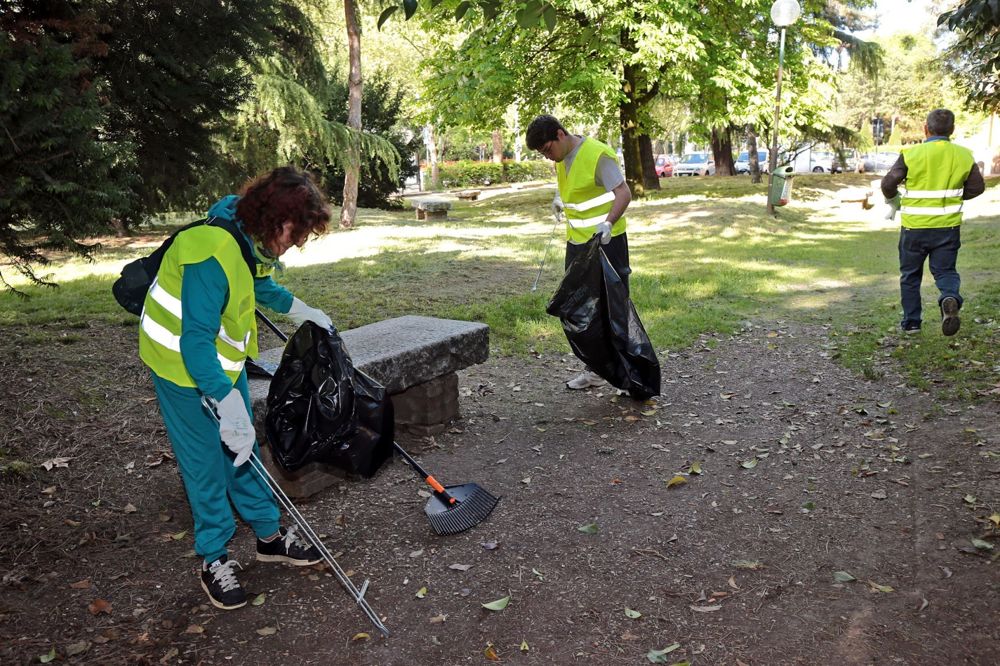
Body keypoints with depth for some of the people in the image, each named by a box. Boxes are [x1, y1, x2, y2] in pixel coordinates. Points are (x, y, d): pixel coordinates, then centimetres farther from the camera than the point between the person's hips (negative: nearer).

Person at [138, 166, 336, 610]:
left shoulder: (254, 242, -3)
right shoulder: (213, 254, -33)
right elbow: (195, 342, -36)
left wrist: (300, 310, 12)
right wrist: (227, 402, -39)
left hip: (225, 362, 9)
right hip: (184, 368, -9)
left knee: (244, 452, 16)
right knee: (206, 464, 1)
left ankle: (269, 535, 30)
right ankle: (214, 560, 18)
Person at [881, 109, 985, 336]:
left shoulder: (911, 154, -11)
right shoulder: (963, 155, 0)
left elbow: (889, 183, -14)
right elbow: (977, 187, 6)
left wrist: (893, 199, 9)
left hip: (914, 226, -2)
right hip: (949, 227, 2)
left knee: (910, 275, 14)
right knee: (945, 271, 13)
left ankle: (911, 322, 18)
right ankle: (951, 298, -20)